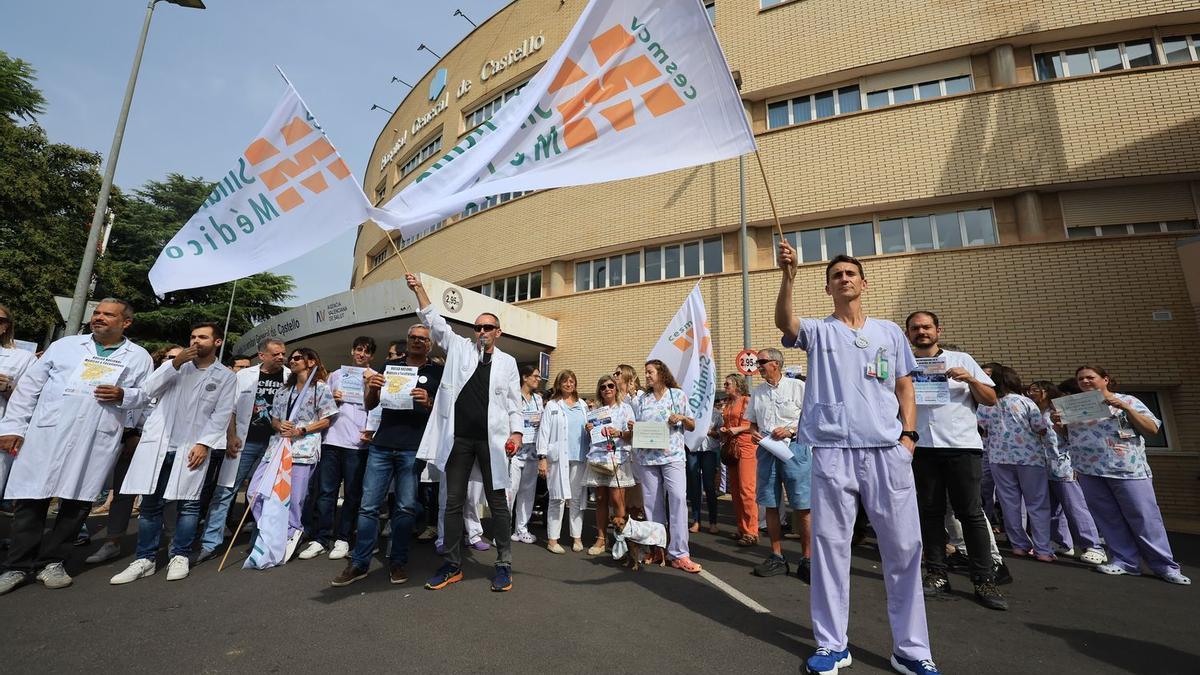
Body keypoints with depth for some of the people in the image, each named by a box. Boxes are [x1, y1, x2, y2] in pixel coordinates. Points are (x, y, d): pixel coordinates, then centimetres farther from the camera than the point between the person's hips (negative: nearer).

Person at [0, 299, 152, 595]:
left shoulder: (138, 356, 10)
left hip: (97, 441, -1)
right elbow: (29, 385, 12)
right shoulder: (65, 345, 12)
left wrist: (124, 396, -10)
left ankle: (51, 560, 19)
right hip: (47, 433, 1)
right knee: (31, 499, 4)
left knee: (78, 501, 3)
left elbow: (147, 393, 11)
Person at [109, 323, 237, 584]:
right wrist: (174, 363, -7)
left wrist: (204, 443, -10)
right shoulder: (175, 364, 15)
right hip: (158, 443, 3)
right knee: (150, 503, 5)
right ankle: (145, 559, 14)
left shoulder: (225, 376, 5)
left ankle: (180, 557, 11)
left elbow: (222, 414, 0)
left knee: (188, 503, 0)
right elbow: (149, 390, 2)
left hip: (192, 448, -3)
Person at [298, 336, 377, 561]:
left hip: (358, 443, -3)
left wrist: (368, 383, -11)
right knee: (325, 492, 3)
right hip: (332, 440, 3)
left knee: (352, 494, 4)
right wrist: (331, 399, 1)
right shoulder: (336, 375, 16)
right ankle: (320, 539, 13)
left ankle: (343, 539, 14)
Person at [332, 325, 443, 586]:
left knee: (405, 507, 4)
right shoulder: (389, 365, 13)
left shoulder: (436, 372, 6)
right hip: (381, 446, 2)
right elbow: (370, 405, 15)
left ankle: (398, 561, 18)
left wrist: (428, 403, -17)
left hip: (413, 449, -2)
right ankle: (359, 563, 16)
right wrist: (372, 388, -6)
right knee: (368, 506, 4)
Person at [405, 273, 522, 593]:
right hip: (458, 438, 2)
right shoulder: (459, 348, 11)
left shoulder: (507, 362, 8)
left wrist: (516, 432, -5)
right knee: (453, 502, 9)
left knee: (497, 502, 5)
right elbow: (434, 321, 8)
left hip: (491, 440, -2)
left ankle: (504, 565, 16)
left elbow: (514, 402, 7)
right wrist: (419, 288, 0)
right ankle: (452, 565, 23)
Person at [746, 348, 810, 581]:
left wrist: (791, 430, -15)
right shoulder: (757, 392, 13)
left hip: (794, 449, -5)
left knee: (803, 508, 0)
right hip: (766, 450, 5)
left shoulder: (797, 386, -3)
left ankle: (807, 560, 13)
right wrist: (753, 433, -1)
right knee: (770, 506, 9)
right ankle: (777, 558, 21)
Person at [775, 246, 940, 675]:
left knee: (904, 548, 6)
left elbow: (904, 387, 16)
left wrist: (908, 434, 4)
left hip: (888, 450, 2)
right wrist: (788, 276, -26)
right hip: (832, 451, -2)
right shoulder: (818, 331, 8)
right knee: (829, 547, 4)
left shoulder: (890, 332, 17)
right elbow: (784, 322, -14)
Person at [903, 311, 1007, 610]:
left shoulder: (961, 360, 8)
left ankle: (984, 581, 8)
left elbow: (991, 400, 6)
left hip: (962, 445, -1)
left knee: (971, 512, -1)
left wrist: (970, 380, -10)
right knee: (930, 512, 7)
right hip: (922, 447, 2)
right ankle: (937, 574, 16)